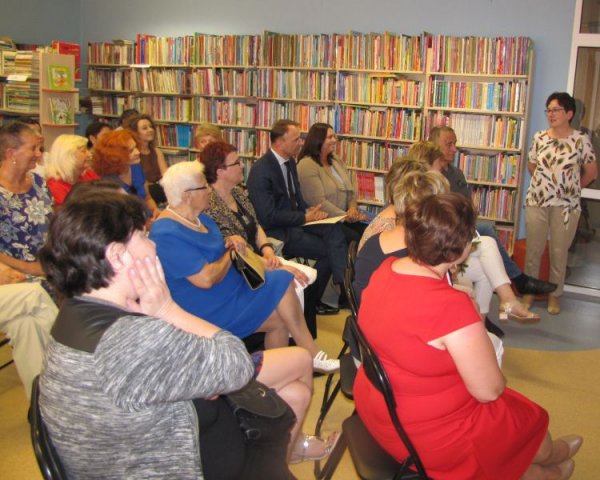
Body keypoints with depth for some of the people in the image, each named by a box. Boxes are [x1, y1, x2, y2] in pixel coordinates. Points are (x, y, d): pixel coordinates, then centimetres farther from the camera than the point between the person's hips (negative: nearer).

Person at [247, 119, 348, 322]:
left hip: (295, 220, 8)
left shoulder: (290, 161, 8)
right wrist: (305, 217, -17)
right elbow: (268, 217, -22)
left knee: (334, 230, -16)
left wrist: (310, 211, -3)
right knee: (327, 250, -17)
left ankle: (344, 284, -16)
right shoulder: (261, 170, -19)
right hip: (277, 231, -8)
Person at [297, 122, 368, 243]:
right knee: (355, 238, -27)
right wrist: (346, 216, -17)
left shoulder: (336, 161, 15)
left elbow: (350, 191, 15)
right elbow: (319, 202, -16)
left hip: (343, 218, 7)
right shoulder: (306, 165, -10)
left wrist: (353, 208, -6)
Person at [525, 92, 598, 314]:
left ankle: (554, 294, 22)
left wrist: (571, 188, 8)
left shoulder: (581, 140, -6)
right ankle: (528, 290, 22)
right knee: (533, 249, 8)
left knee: (559, 251, 7)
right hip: (537, 202, 2)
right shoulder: (539, 137, 2)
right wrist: (546, 184, 11)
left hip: (566, 205, -2)